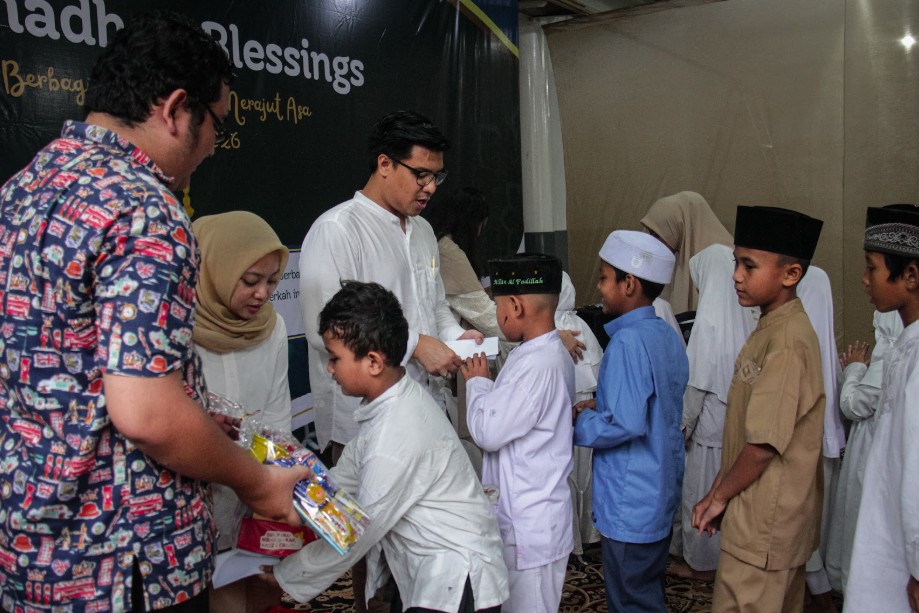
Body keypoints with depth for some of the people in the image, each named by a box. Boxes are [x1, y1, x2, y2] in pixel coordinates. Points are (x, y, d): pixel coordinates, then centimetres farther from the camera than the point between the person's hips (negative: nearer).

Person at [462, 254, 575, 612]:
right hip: (527, 514, 10)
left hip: (530, 524, -10)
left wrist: (477, 382, -9)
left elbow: (488, 432, -23)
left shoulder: (538, 364, -26)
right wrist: (487, 382, 0)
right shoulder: (549, 353, 6)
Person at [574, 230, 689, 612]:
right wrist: (601, 406, 9)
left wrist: (578, 423, -13)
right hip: (661, 492, 9)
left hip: (631, 504, -9)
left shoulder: (628, 341, -23)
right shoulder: (668, 335, 5)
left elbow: (625, 425, -28)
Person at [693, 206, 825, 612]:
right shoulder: (770, 328, 7)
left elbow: (764, 444, -22)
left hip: (764, 523, -9)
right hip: (775, 518, 9)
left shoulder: (788, 339, -22)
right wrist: (719, 492, 11)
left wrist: (719, 496, -8)